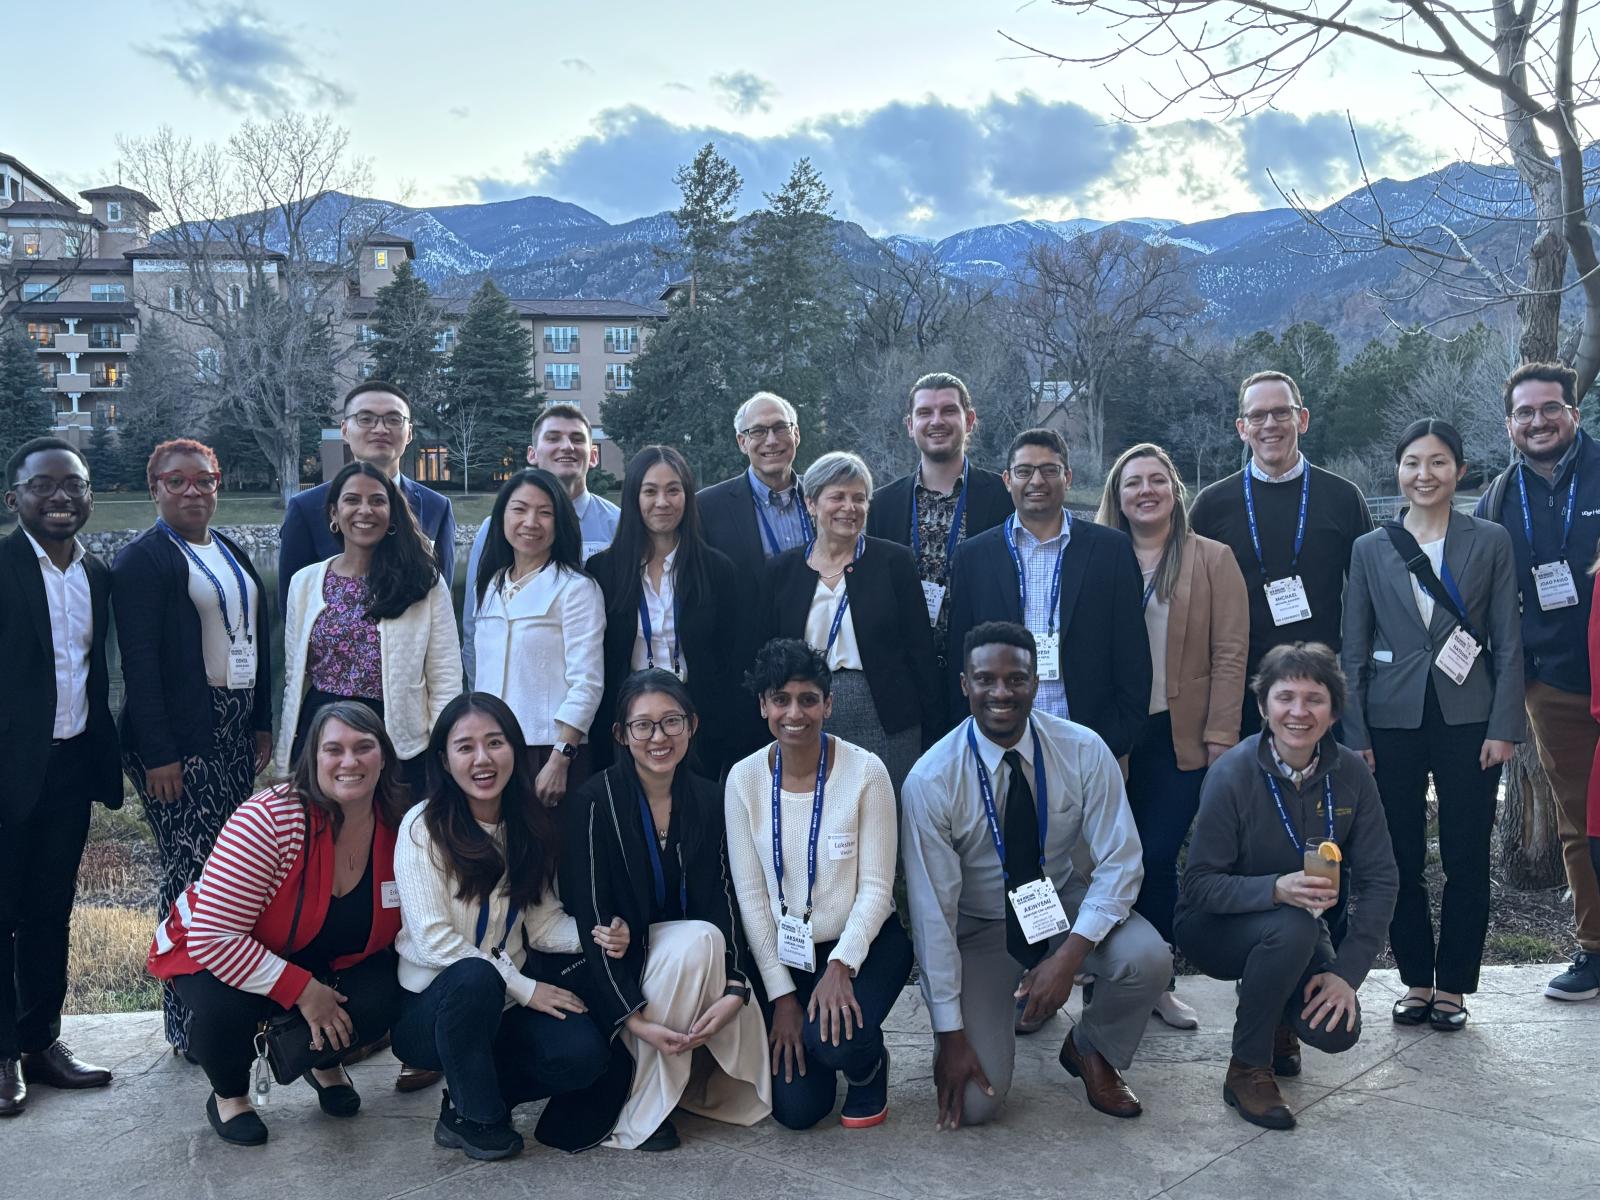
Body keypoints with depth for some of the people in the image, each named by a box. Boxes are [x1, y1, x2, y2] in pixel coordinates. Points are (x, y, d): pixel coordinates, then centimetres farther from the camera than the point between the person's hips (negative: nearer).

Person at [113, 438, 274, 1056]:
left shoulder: (232, 553, 15)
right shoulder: (143, 560, -6)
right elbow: (139, 662, -12)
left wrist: (262, 722, 12)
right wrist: (157, 755, -17)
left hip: (236, 733, 7)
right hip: (178, 741, -7)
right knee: (190, 873, -4)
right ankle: (187, 1023, 6)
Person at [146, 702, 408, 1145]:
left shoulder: (398, 826, -16)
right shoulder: (269, 820, -31)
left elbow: (403, 922, 2)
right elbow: (213, 936, -31)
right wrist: (302, 990, -30)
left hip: (325, 959, 4)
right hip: (216, 953, -4)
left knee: (384, 999, -23)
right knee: (223, 1005, -35)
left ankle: (324, 1062, 15)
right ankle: (228, 1095, 2)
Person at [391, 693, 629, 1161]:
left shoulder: (531, 826, 3)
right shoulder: (424, 828, -13)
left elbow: (542, 921, 3)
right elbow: (434, 939, -18)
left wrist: (594, 936, -19)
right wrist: (525, 989, -19)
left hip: (501, 1005, 4)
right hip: (430, 1006, -4)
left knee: (583, 1052, -21)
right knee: (474, 976, -37)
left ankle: (472, 1090, 6)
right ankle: (473, 1118, -12)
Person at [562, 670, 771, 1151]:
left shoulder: (708, 800, -1)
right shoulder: (595, 803, -16)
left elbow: (724, 899, -6)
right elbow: (591, 920, -18)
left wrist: (734, 988, -22)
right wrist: (633, 1017, -26)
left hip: (697, 962, 5)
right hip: (617, 971, -4)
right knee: (697, 938, -33)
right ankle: (640, 1110, -19)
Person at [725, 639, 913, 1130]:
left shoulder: (865, 771, -15)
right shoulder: (744, 778, -9)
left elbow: (876, 886, -12)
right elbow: (750, 895, -6)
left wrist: (840, 966, -23)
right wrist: (781, 994, -8)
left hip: (865, 942, -2)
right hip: (785, 951, 2)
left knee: (834, 1040, -31)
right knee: (796, 1109, -7)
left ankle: (869, 1065, 8)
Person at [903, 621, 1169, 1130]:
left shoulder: (1084, 751, -16)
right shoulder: (930, 781, -21)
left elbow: (1119, 862, -15)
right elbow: (931, 911, -18)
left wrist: (1069, 956, -29)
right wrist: (950, 1033, -17)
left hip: (1068, 905, 2)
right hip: (979, 928, -2)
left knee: (1148, 959, -29)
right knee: (975, 1101, -15)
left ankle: (1090, 1051, 4)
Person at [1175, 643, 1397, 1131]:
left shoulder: (1350, 774, -10)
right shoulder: (1232, 774, -21)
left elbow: (1379, 880, -7)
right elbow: (1199, 884, -20)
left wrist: (1347, 972, -16)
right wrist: (1276, 890, -38)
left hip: (1299, 929, 4)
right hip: (1216, 927, -4)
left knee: (1336, 1031, -19)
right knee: (1293, 926, -34)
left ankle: (1275, 1021, 19)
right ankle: (1246, 1069, -13)